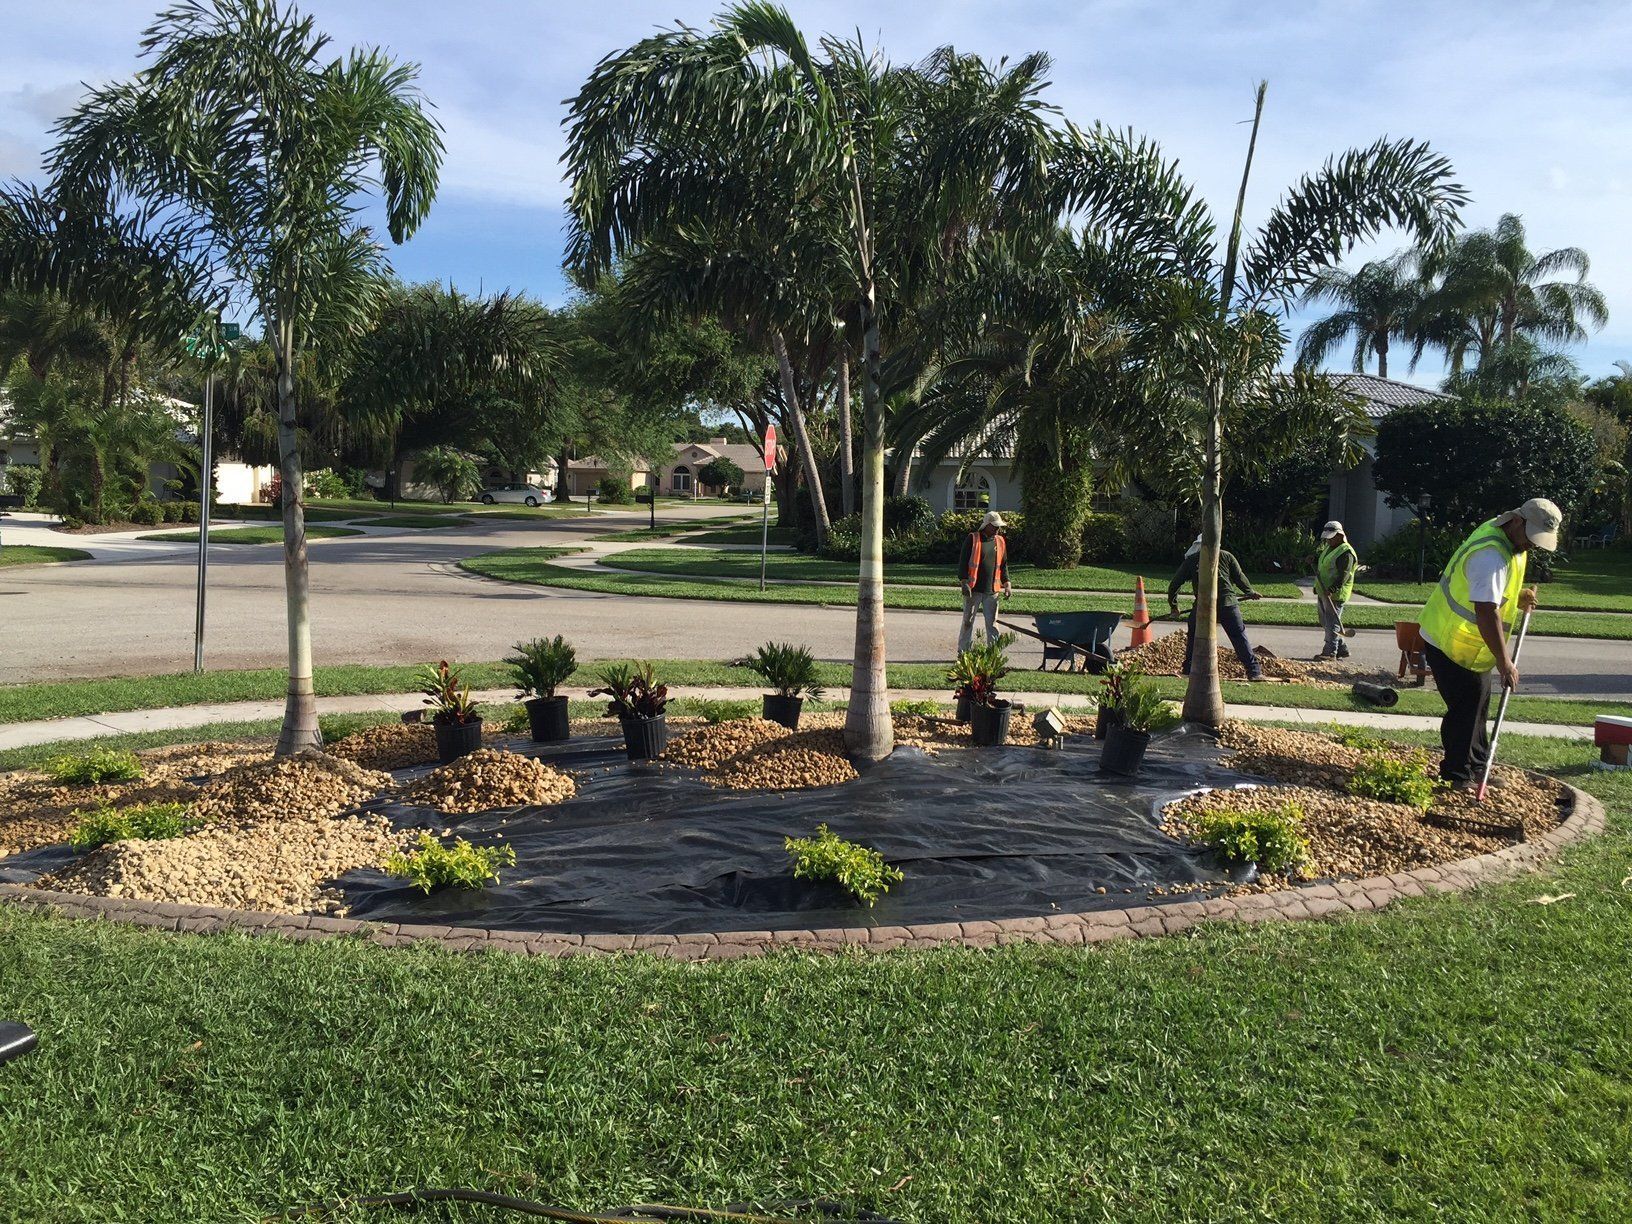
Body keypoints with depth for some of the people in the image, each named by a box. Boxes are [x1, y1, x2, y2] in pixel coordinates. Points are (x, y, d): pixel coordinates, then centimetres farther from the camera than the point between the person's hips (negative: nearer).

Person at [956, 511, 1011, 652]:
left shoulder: (1000, 542, 11)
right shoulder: (973, 539, -3)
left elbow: (1003, 565, 19)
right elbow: (963, 561, -5)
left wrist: (1006, 583, 9)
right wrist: (964, 582, -13)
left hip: (992, 590, 4)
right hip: (973, 589, -4)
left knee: (992, 622, 4)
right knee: (968, 621, 4)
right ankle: (963, 652, 11)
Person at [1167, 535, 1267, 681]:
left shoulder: (1190, 560, 13)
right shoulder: (1226, 556, 12)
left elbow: (1174, 584, 15)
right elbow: (1240, 577, 14)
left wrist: (1173, 605, 27)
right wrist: (1250, 592, 32)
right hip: (1228, 603, 0)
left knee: (1193, 637, 18)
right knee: (1240, 637, 6)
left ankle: (1188, 670, 17)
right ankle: (1254, 672, 3)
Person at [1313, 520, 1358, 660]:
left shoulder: (1346, 552, -15)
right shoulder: (1328, 548, 16)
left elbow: (1344, 575, -23)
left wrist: (1332, 589, -31)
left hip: (1335, 594, -10)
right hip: (1323, 592, 10)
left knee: (1332, 623, -8)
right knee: (1326, 622, 14)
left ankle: (1330, 652, -4)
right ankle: (1342, 649, 22)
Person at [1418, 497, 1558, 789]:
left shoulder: (1512, 541, 3)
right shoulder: (1491, 554, -30)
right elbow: (1486, 612, -35)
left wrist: (1518, 597, 5)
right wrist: (1504, 662, -33)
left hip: (1470, 644, 10)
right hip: (1449, 643, -10)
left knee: (1477, 704, 18)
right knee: (1465, 705, -8)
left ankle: (1476, 767, 30)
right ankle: (1457, 776, 1)